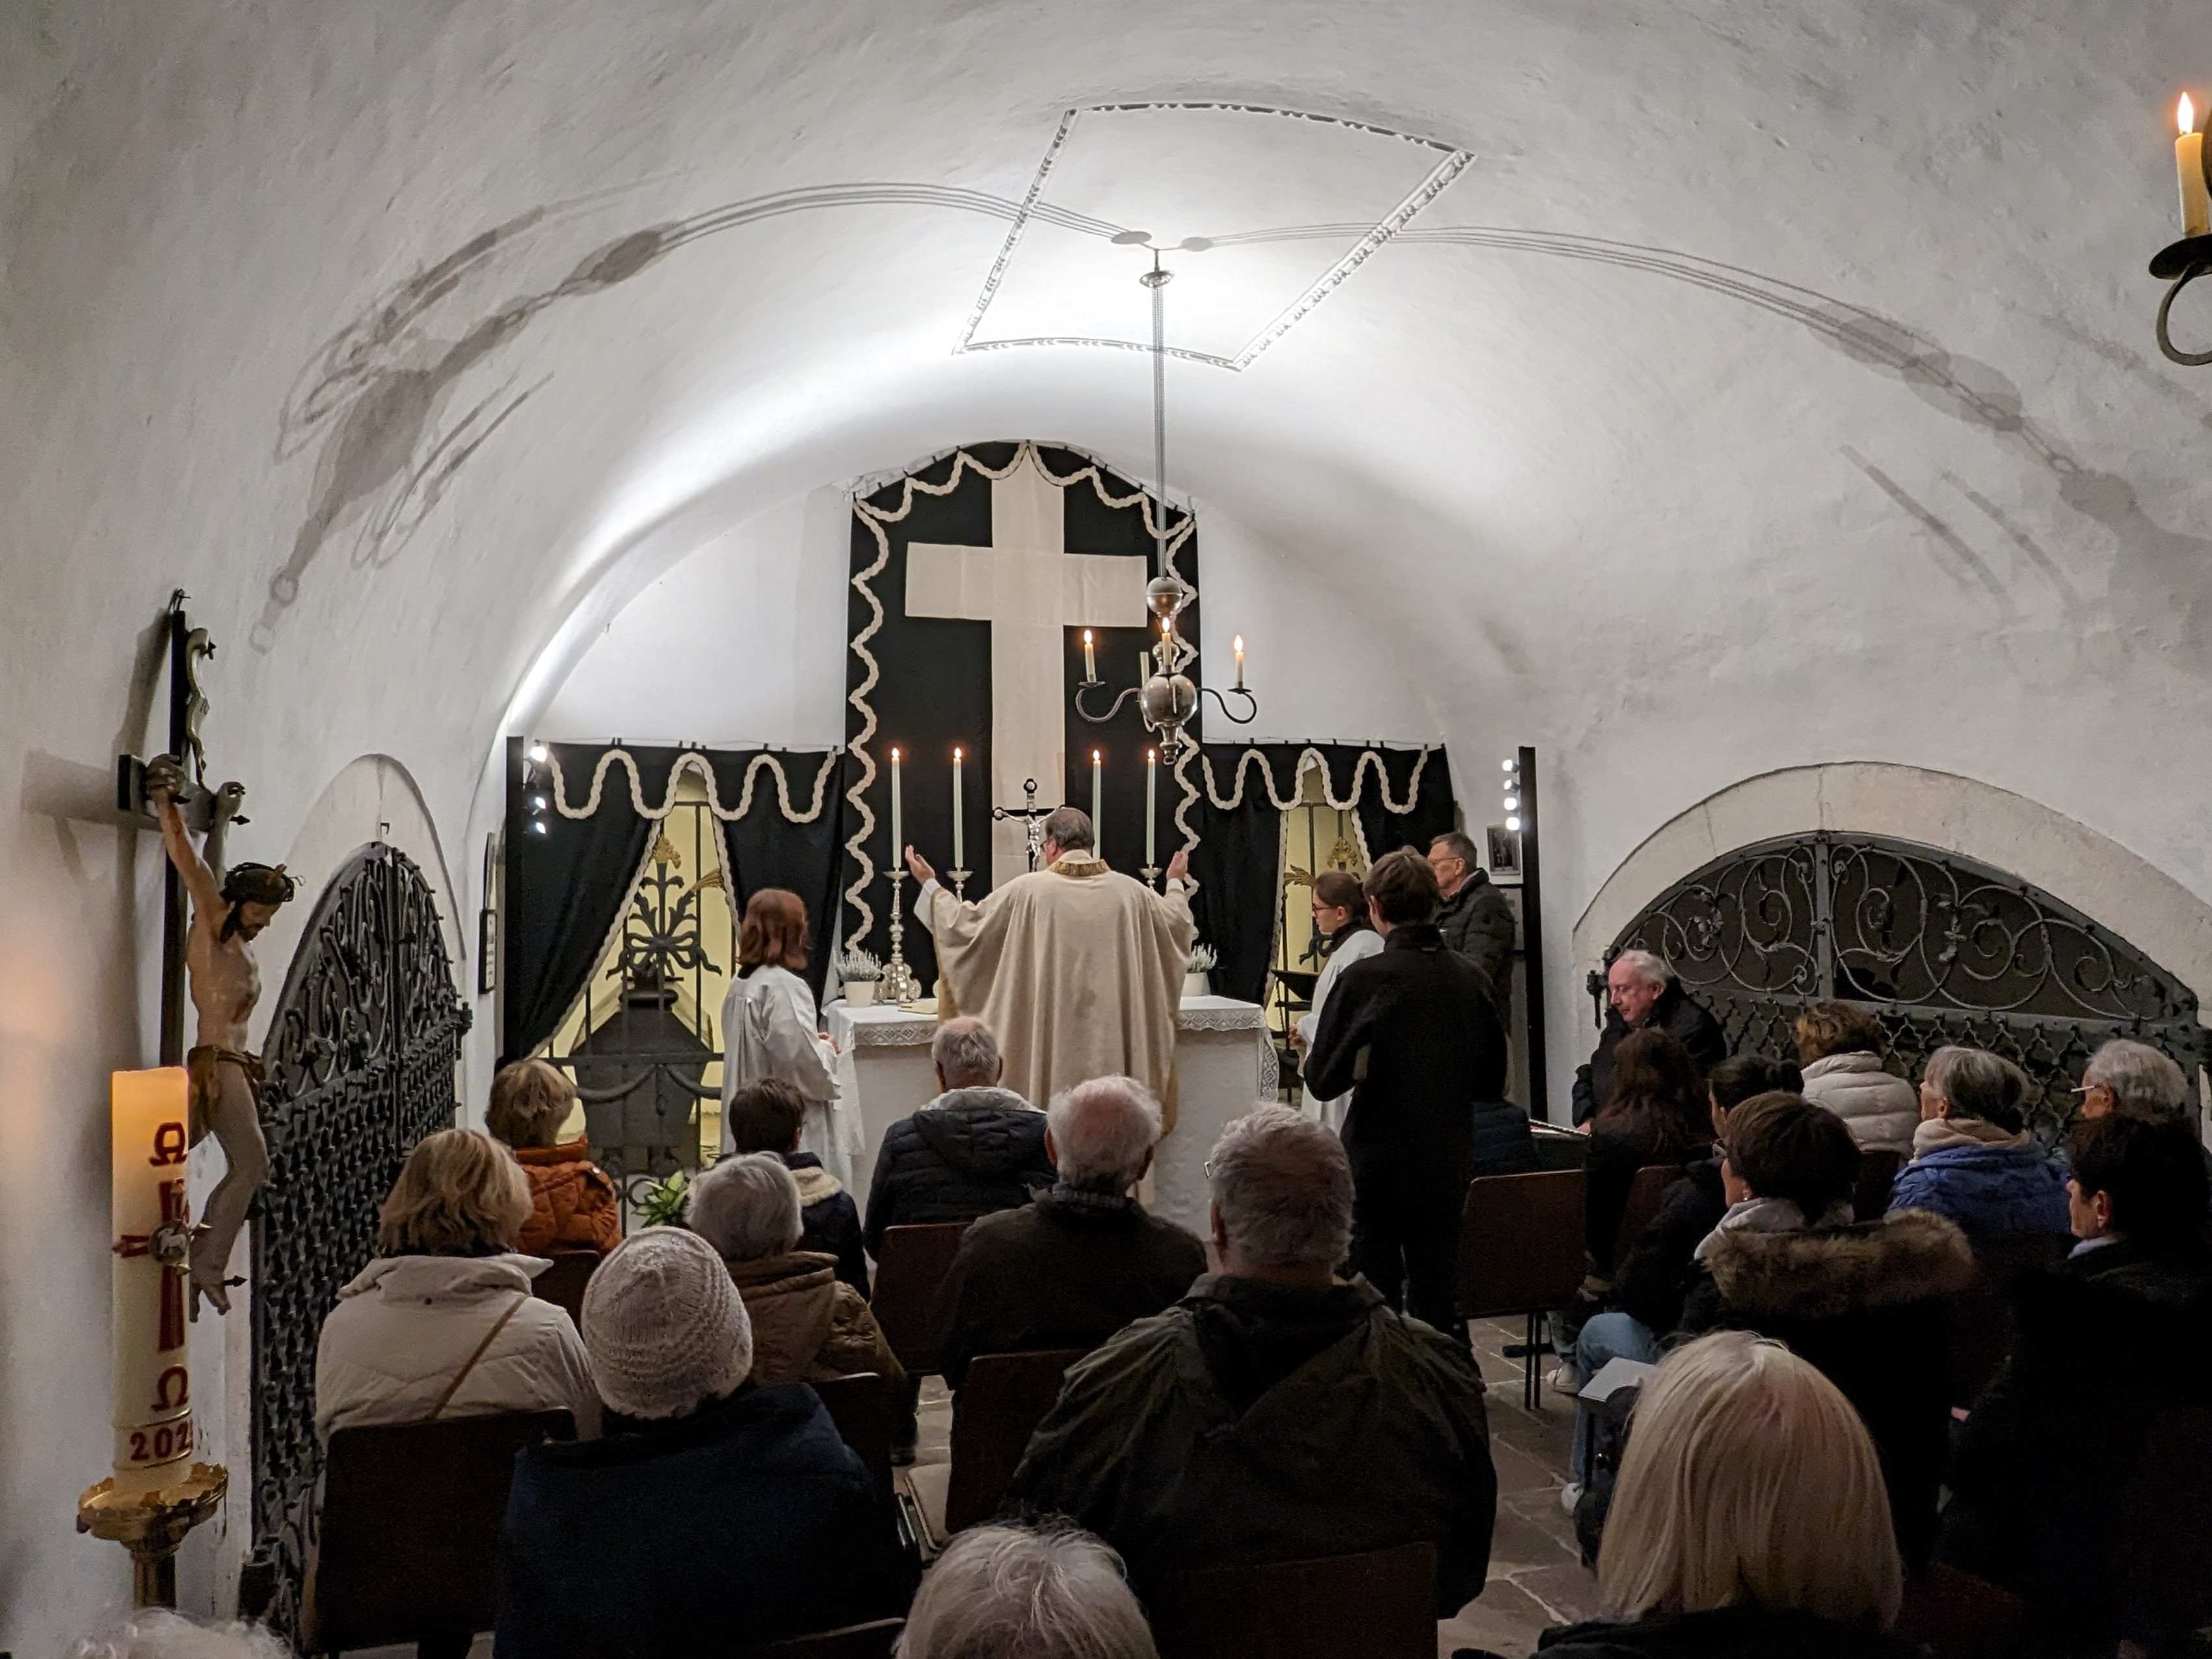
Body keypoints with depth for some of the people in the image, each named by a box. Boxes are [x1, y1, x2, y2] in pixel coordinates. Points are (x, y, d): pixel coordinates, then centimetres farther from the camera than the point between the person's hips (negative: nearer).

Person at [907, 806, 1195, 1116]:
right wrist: (1176, 884, 41)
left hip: (1051, 1040, -2)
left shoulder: (1027, 890, -6)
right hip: (1114, 1040, 2)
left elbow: (965, 922, 3)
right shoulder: (1130, 890, 3)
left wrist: (930, 885, 19)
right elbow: (1177, 923, 20)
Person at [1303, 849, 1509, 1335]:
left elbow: (1322, 1079, -9)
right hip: (1448, 1168, 4)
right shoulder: (1470, 978, -2)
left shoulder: (1365, 978, -14)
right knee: (1438, 1309, 13)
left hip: (1377, 1167, -4)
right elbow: (1492, 1081, 8)